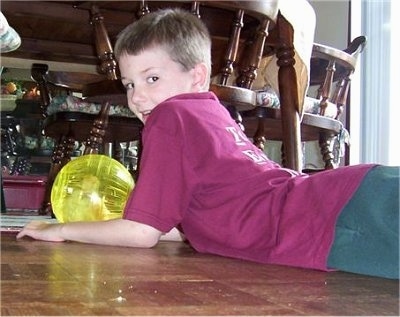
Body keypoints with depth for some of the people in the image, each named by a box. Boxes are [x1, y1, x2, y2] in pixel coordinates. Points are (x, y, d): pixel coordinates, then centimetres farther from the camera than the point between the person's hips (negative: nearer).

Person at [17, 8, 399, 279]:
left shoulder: (170, 117, 0)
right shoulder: (213, 112, 24)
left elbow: (142, 233, 3)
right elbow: (188, 227, 31)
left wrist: (60, 229, 16)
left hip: (338, 220, -9)